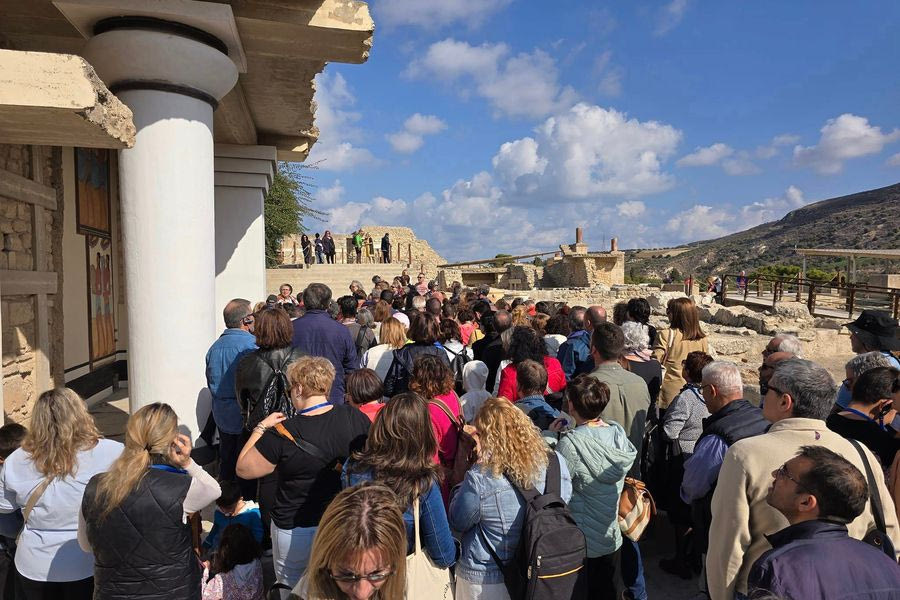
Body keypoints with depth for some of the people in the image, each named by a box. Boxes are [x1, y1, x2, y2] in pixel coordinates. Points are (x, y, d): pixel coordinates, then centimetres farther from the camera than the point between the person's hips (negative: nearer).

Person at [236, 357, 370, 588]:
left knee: (291, 589, 24)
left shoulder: (282, 434, -25)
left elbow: (243, 469, -10)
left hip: (297, 529, -3)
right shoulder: (356, 417, -15)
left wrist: (261, 428, -2)